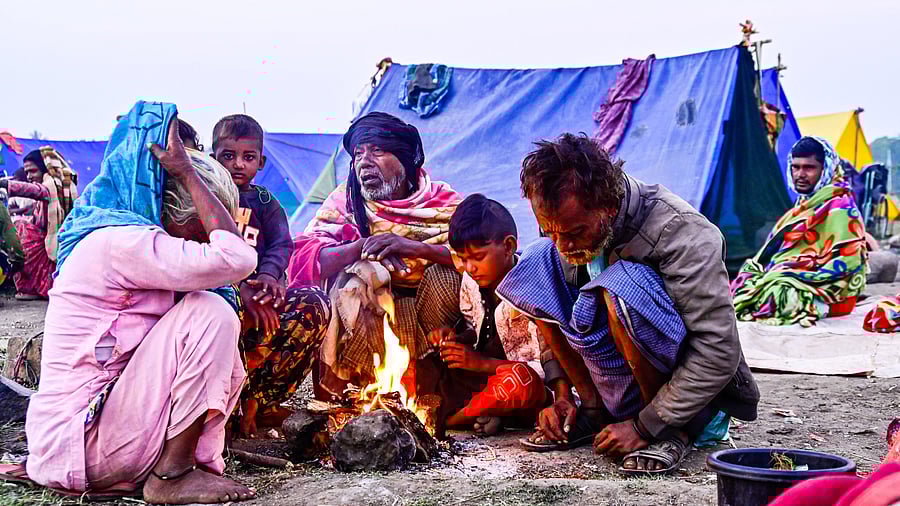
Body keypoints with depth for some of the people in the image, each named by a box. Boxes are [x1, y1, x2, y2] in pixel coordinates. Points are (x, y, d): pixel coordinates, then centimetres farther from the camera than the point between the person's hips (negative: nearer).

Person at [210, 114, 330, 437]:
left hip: (257, 292, 4)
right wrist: (239, 288, -27)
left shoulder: (264, 202, 17)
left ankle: (255, 400, -18)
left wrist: (268, 275, -23)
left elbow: (281, 244, 2)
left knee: (315, 304, -23)